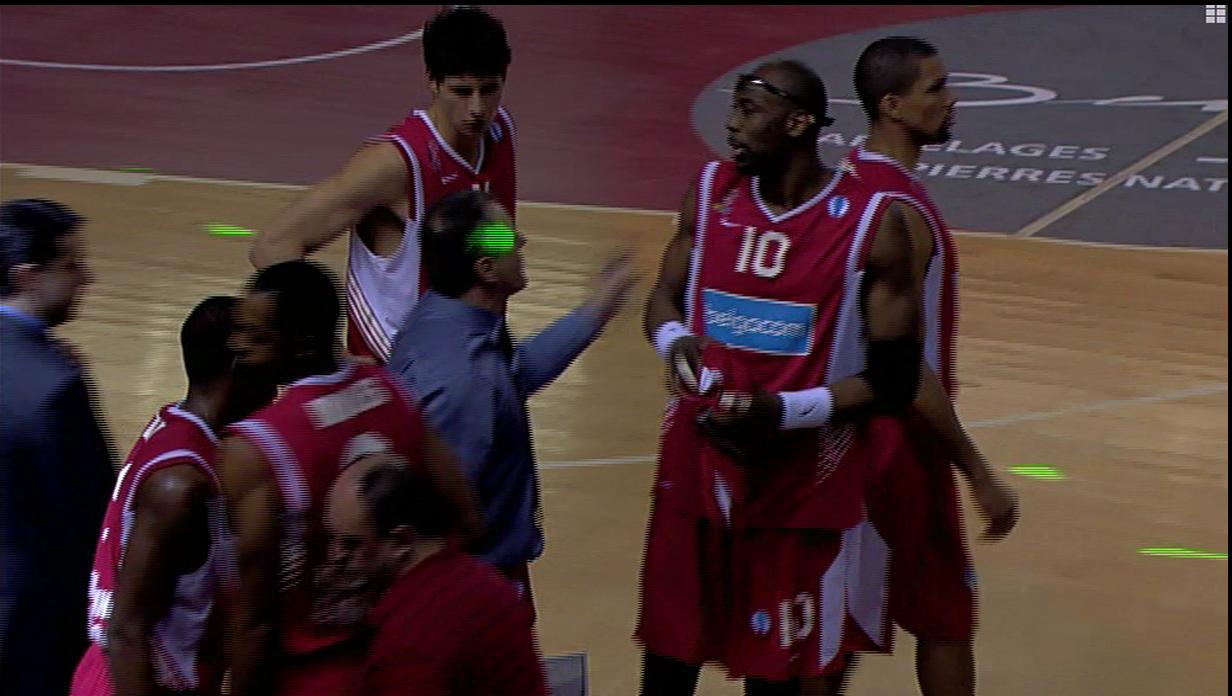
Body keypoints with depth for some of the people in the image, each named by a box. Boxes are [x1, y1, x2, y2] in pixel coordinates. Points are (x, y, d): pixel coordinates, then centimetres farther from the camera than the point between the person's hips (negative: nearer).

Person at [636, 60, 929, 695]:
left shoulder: (871, 223, -12)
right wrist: (673, 340, -10)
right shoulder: (711, 191, 1)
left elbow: (893, 381, -10)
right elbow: (665, 298, 14)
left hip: (802, 489, -4)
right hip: (695, 468, 4)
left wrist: (786, 411, -23)